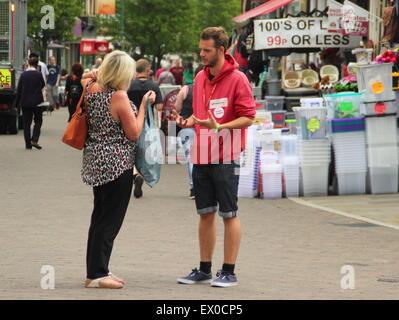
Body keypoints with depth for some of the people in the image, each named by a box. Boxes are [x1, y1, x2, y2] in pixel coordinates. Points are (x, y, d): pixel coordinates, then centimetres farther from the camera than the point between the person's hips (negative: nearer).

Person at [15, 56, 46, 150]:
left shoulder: (23, 74, -5)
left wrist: (17, 103, 4)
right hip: (37, 102, -1)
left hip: (25, 102, 1)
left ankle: (28, 144, 7)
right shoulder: (38, 74, -10)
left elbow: (19, 89, -1)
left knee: (26, 123, 8)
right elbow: (43, 85, 4)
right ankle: (34, 140, -3)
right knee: (38, 121, 13)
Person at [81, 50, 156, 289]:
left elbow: (86, 77, 31)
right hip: (117, 163, -9)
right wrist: (144, 105, -8)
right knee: (110, 219, -3)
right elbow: (134, 133, -14)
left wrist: (95, 75, 14)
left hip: (95, 162, 9)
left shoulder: (93, 89, 4)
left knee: (100, 216, 16)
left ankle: (97, 271, 22)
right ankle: (97, 274, -2)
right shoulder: (119, 97, -18)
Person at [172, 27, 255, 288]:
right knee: (205, 213, 11)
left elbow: (248, 117, -12)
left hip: (226, 158, -7)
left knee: (229, 214, 0)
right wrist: (186, 121, 2)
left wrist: (219, 127, -23)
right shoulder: (200, 78, 13)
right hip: (201, 156, 7)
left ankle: (229, 272, 5)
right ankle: (204, 270, 19)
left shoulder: (237, 79, -9)